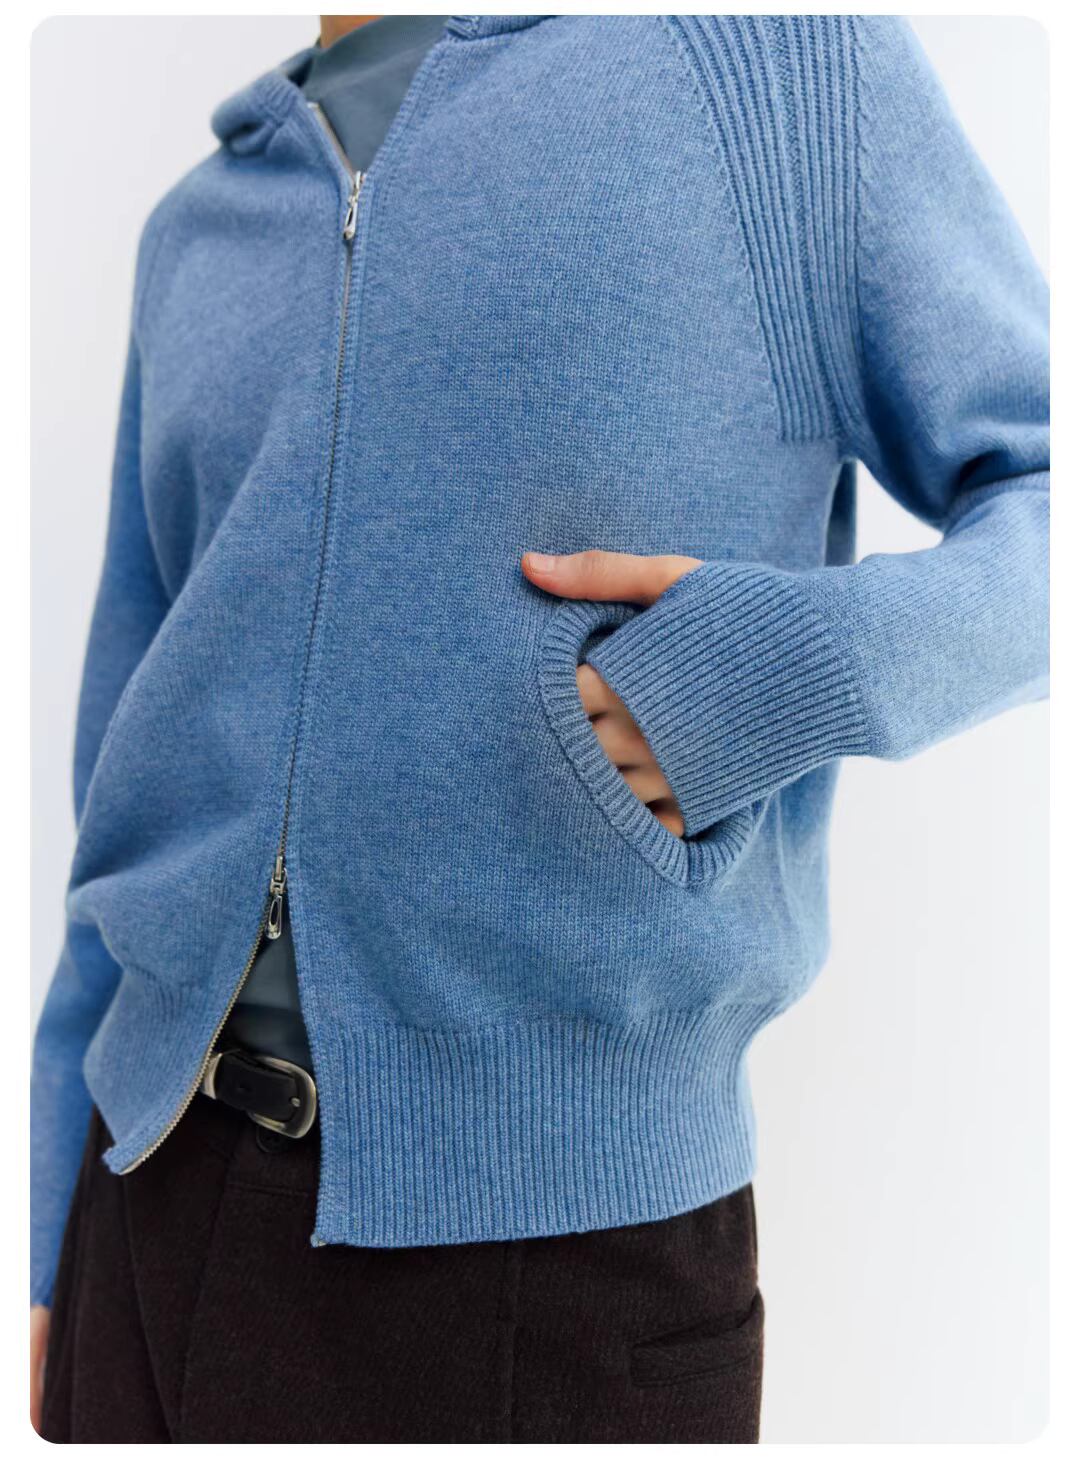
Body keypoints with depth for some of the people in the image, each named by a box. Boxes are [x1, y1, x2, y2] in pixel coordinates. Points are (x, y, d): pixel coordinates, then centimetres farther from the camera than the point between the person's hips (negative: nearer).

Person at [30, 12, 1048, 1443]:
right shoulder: (198, 238, 12)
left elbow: (1043, 499, 1)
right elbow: (143, 760, 12)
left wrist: (811, 666, -18)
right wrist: (50, 1229, 12)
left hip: (565, 1222, -4)